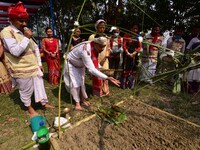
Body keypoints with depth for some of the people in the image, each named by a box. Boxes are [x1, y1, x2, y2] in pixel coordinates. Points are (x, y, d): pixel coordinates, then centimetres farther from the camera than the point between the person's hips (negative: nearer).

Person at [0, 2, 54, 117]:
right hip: (21, 70, -6)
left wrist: (39, 63, 11)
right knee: (26, 91, 10)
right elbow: (15, 51, -25)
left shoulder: (25, 32, 10)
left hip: (34, 66, 7)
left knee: (40, 85, 15)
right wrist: (26, 38, -24)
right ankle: (30, 108, 31)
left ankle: (44, 103, 32)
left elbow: (35, 48, 14)